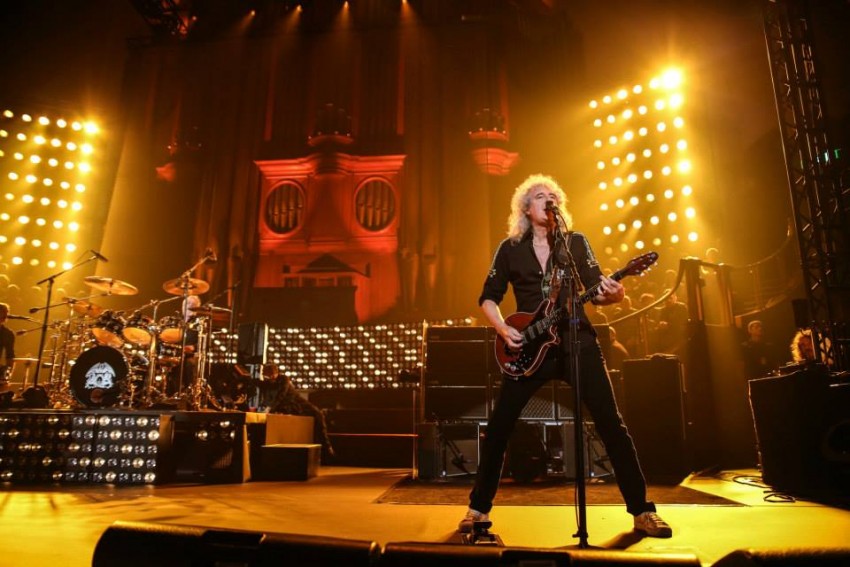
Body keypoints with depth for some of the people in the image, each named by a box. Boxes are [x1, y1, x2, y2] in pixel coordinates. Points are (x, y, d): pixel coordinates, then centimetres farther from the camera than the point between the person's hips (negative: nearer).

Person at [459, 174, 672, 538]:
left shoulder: (576, 241, 7)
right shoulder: (510, 248, 6)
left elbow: (595, 291, 3)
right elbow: (488, 298, 9)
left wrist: (614, 294, -20)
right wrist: (503, 328, -7)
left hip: (577, 341, 0)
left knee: (610, 423, -2)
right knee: (498, 426, 0)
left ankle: (642, 511, 14)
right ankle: (479, 508, 16)